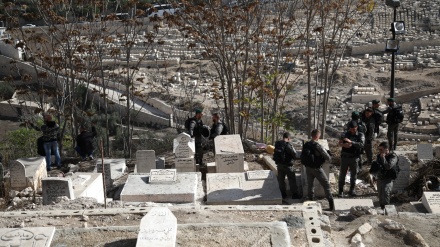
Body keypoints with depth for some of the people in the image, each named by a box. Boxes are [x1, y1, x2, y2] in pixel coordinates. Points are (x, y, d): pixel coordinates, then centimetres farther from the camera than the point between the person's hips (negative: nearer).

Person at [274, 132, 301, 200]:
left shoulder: (277, 144, -2)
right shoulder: (288, 145, -21)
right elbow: (294, 154, -16)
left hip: (279, 164, 5)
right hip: (288, 164, -5)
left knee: (281, 179, 15)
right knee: (292, 180, 6)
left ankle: (283, 194, 21)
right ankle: (294, 194, 11)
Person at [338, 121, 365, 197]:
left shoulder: (360, 135, -3)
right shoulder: (346, 134, 2)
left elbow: (361, 144, -21)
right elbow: (339, 143, -3)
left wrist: (351, 142, -32)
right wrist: (344, 145, -26)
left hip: (354, 158, -1)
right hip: (345, 157, 1)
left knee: (353, 175, 8)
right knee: (342, 174, 4)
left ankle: (351, 191, 22)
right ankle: (341, 191, 15)